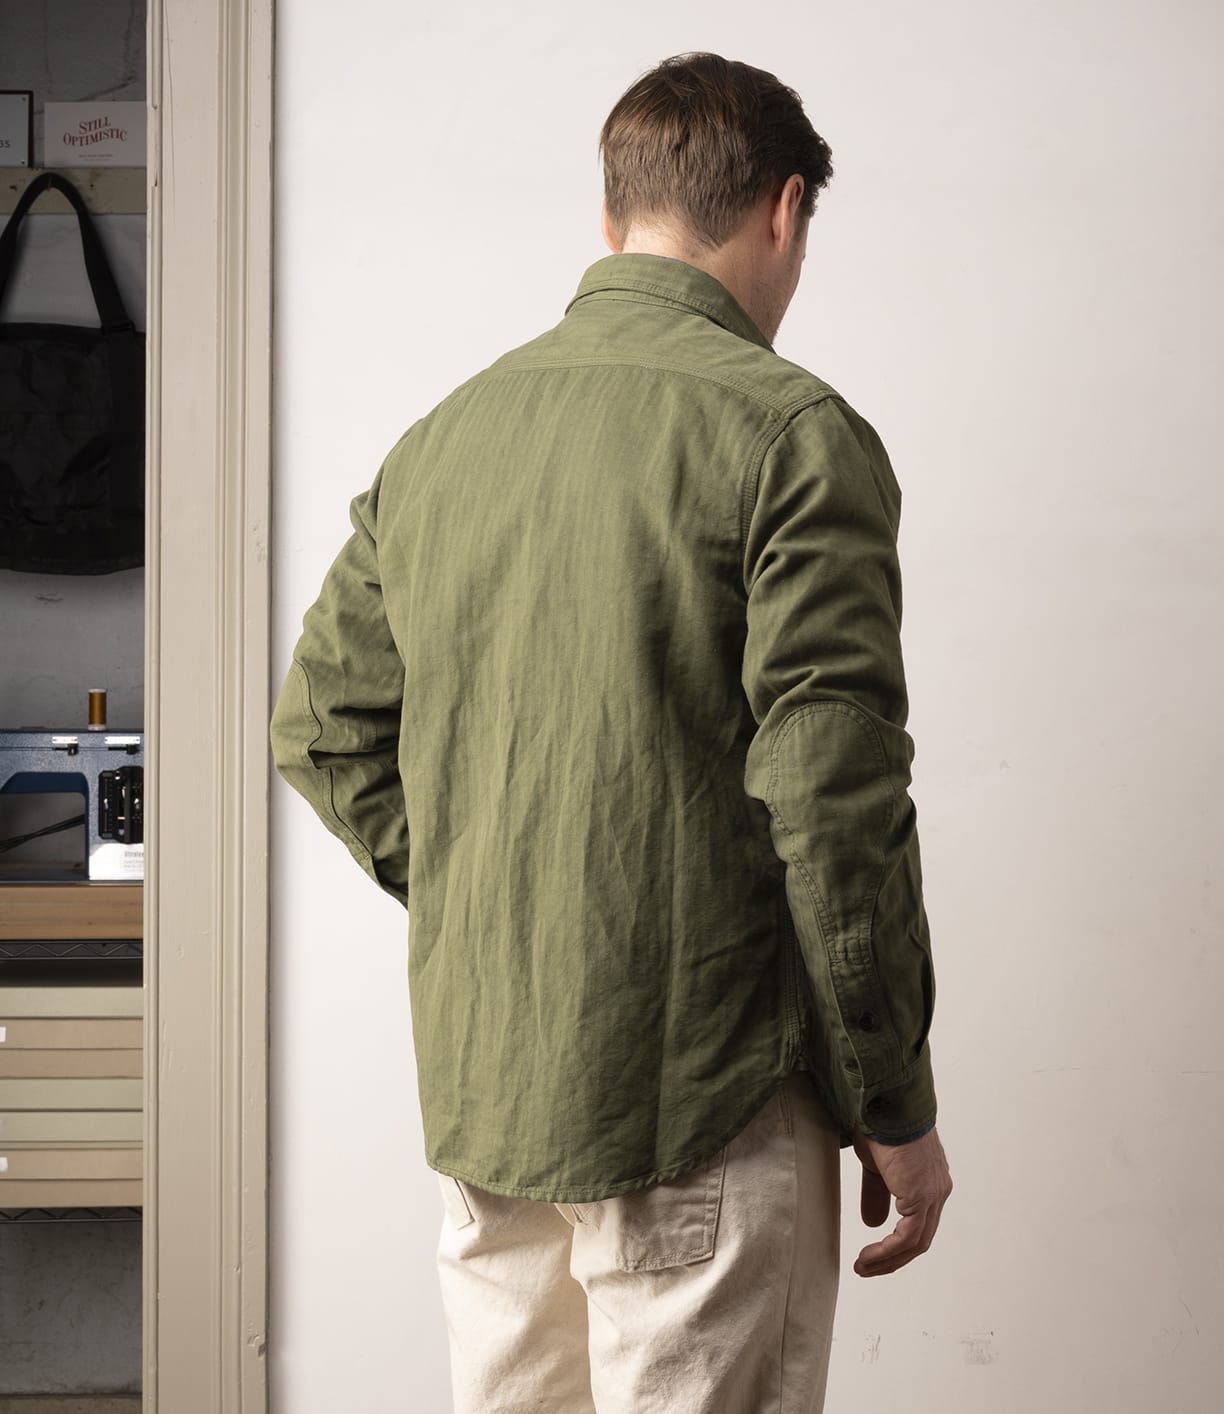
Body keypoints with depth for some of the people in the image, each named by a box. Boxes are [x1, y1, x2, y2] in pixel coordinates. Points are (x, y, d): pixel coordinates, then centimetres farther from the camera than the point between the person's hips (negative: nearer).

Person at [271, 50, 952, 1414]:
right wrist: (895, 1107, -7)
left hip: (472, 1087, 6)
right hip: (701, 1099, -6)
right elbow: (834, 799, -16)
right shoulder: (791, 432, -12)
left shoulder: (440, 440, 7)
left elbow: (320, 729, 12)